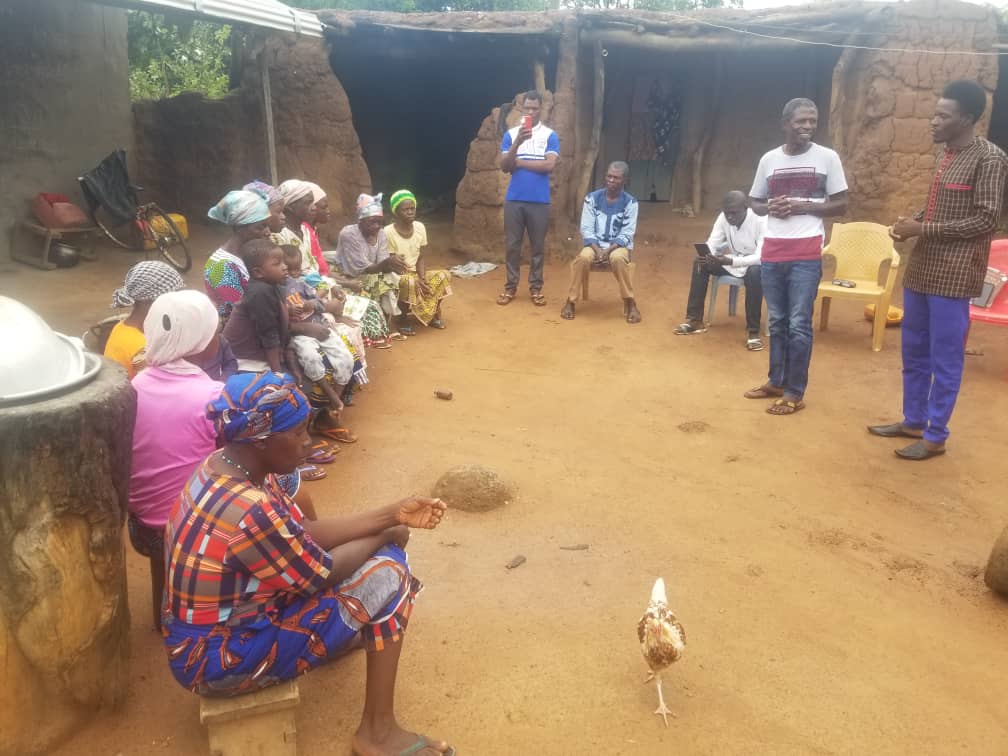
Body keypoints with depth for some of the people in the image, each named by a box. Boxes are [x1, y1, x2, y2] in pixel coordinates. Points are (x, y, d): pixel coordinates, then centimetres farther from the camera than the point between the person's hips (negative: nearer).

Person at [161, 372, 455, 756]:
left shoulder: (226, 467, -5)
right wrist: (386, 535, -2)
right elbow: (321, 574, -19)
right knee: (387, 575, -11)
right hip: (220, 659, -9)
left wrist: (390, 515, -1)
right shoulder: (249, 512, -34)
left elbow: (303, 534, 3)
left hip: (219, 621, 9)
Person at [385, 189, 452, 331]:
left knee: (444, 276, -15)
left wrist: (422, 278, -18)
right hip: (396, 276, -6)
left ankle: (434, 313, 4)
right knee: (409, 283, -38)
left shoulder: (420, 227, -2)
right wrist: (416, 280, -25)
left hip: (416, 273, 6)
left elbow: (421, 258, 1)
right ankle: (402, 318, -14)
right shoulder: (389, 232, -19)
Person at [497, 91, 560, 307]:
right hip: (514, 199, 1)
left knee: (538, 246, 5)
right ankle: (510, 286, 14)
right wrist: (518, 142, -17)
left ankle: (536, 287, 14)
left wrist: (519, 162, -5)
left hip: (539, 200, -1)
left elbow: (549, 165, -11)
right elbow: (504, 166, -3)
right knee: (512, 245, 5)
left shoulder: (550, 135, 2)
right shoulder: (510, 134, 6)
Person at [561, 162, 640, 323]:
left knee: (617, 258, -37)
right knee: (583, 258, -33)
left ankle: (630, 303, -22)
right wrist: (597, 250, -20)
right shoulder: (592, 198, -1)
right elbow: (586, 230, -4)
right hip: (595, 245, 1)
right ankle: (570, 301, -19)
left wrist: (608, 250, -23)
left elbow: (627, 234, -9)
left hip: (619, 246, -1)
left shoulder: (630, 202, -5)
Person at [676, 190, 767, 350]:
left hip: (754, 264, -6)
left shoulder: (761, 221, -26)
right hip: (731, 262, 6)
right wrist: (705, 255, -35)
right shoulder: (723, 217, -9)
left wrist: (730, 261, -45)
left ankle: (753, 331, -29)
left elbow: (761, 257, -33)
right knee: (700, 263, -12)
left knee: (755, 273, -40)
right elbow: (711, 244, -10)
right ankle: (695, 320, -5)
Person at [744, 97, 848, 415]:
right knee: (776, 321, 13)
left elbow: (841, 205, 2)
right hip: (772, 251, 3)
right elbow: (754, 202, 16)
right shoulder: (769, 159, 7)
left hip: (806, 253, -3)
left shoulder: (827, 158, -1)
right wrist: (770, 207, -7)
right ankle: (776, 381, 26)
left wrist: (803, 206, -13)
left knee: (799, 324, -3)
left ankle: (795, 393, 6)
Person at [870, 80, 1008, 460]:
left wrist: (923, 229, -17)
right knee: (913, 352, 16)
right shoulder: (947, 154, 12)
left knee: (944, 359, 1)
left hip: (953, 276, -8)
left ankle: (936, 437, 11)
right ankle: (913, 421, 30)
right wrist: (912, 222, 2)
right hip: (921, 269, 8)